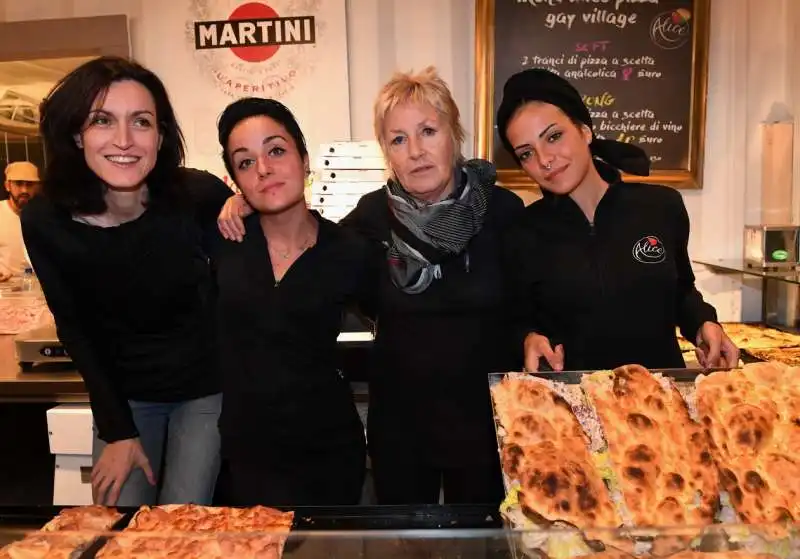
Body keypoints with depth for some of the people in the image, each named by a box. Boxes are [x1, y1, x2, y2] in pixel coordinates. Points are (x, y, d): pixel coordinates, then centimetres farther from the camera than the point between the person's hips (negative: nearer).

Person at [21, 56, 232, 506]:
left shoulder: (200, 195, -23)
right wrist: (118, 431, -4)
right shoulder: (45, 221, -16)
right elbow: (75, 328, -4)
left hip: (206, 386, -1)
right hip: (121, 395, 2)